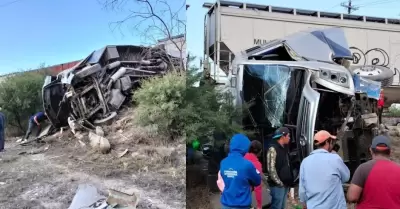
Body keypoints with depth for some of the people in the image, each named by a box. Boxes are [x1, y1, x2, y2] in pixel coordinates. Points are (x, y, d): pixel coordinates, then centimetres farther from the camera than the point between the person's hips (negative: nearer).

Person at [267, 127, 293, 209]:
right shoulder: (273, 149, -15)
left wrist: (289, 180, 9)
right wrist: (279, 182, -15)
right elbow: (271, 168, -19)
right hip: (277, 185, -9)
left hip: (285, 184, 9)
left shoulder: (284, 149, 14)